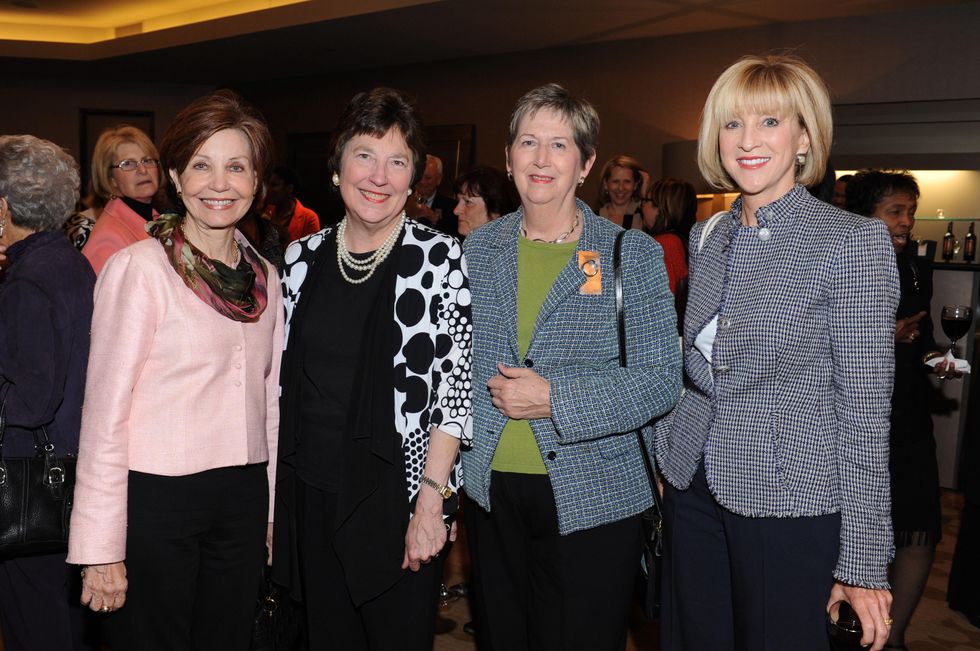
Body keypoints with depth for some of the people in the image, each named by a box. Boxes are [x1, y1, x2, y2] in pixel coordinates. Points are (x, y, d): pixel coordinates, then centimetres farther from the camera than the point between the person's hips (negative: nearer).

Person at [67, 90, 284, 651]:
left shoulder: (265, 276, 7)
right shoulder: (138, 268, -11)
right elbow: (105, 410, -12)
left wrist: (271, 513, 15)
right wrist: (101, 548, -12)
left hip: (242, 499, 6)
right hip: (156, 499, -5)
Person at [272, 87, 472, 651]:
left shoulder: (440, 259, -9)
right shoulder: (304, 259, 5)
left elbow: (456, 387, -10)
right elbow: (284, 381, 10)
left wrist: (429, 504, -15)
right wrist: (273, 499, 8)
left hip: (398, 499, -4)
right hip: (310, 498, 4)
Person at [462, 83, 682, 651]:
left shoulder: (633, 253, -5)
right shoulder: (478, 249, 7)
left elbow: (661, 381, -10)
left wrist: (554, 399, -17)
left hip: (591, 500, -3)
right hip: (493, 491, 4)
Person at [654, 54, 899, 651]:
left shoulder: (853, 241, -11)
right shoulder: (708, 237, 7)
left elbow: (865, 408, -13)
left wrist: (863, 561, -13)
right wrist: (673, 460, 13)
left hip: (791, 500, -5)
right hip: (695, 489, 6)